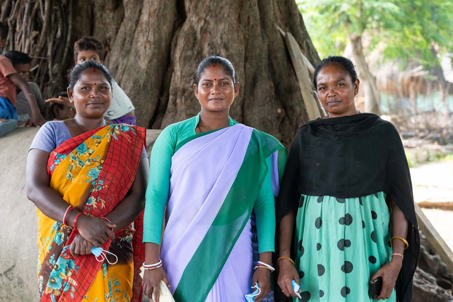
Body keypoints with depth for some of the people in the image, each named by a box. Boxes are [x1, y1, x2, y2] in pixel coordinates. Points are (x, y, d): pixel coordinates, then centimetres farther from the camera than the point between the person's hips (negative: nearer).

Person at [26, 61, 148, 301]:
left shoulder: (128, 139, 3)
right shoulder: (52, 132, 3)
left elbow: (139, 196, -5)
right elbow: (34, 187, -8)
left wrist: (102, 229, -21)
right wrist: (79, 221, -23)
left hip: (111, 254, 0)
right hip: (58, 250, 0)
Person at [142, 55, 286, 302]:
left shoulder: (254, 143, 4)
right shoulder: (173, 136, 1)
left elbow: (264, 205, 1)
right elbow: (155, 197, -4)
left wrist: (265, 264, -6)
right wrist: (152, 262, -10)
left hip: (231, 257, 1)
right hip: (180, 254, 0)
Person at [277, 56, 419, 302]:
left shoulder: (383, 132, 1)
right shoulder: (306, 136, 5)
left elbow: (399, 198, -1)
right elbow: (287, 200, 2)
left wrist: (396, 261, -11)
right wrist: (284, 259, -8)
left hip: (367, 244, -1)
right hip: (316, 245, 1)